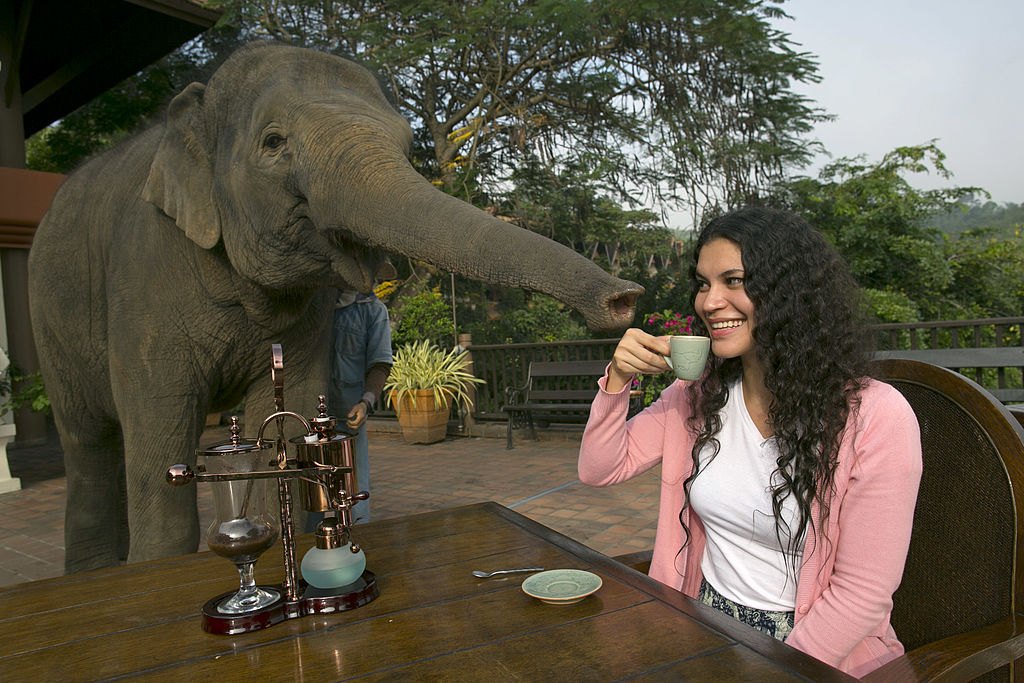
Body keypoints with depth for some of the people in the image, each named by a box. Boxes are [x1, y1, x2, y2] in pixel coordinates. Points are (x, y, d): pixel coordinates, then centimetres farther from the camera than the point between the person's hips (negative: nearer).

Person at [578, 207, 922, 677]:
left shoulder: (876, 416, -15)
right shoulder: (697, 396, 1)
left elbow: (862, 589, -13)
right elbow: (599, 471, 3)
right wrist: (618, 379, -10)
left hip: (821, 656, -4)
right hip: (706, 633, 4)